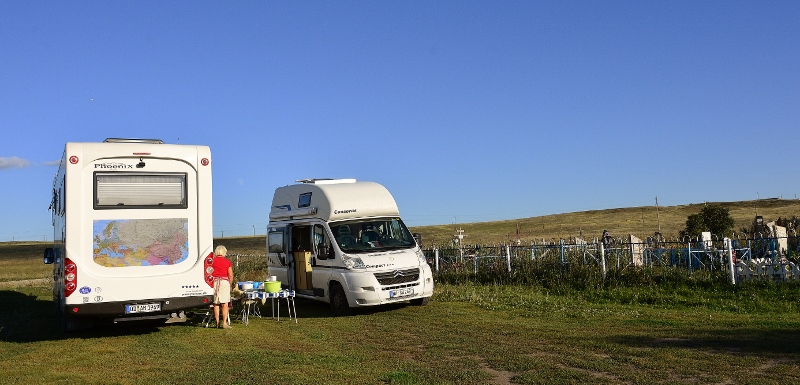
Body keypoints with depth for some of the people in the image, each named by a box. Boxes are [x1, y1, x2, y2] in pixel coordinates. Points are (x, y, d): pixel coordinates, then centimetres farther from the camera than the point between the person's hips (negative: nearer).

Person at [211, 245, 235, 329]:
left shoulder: (212, 261, 6)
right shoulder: (227, 261, 3)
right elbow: (231, 275, 0)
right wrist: (230, 285, 12)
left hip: (214, 282, 2)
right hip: (224, 282, -2)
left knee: (216, 304, 9)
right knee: (225, 304, -1)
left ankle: (217, 323, 11)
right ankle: (224, 323, -7)